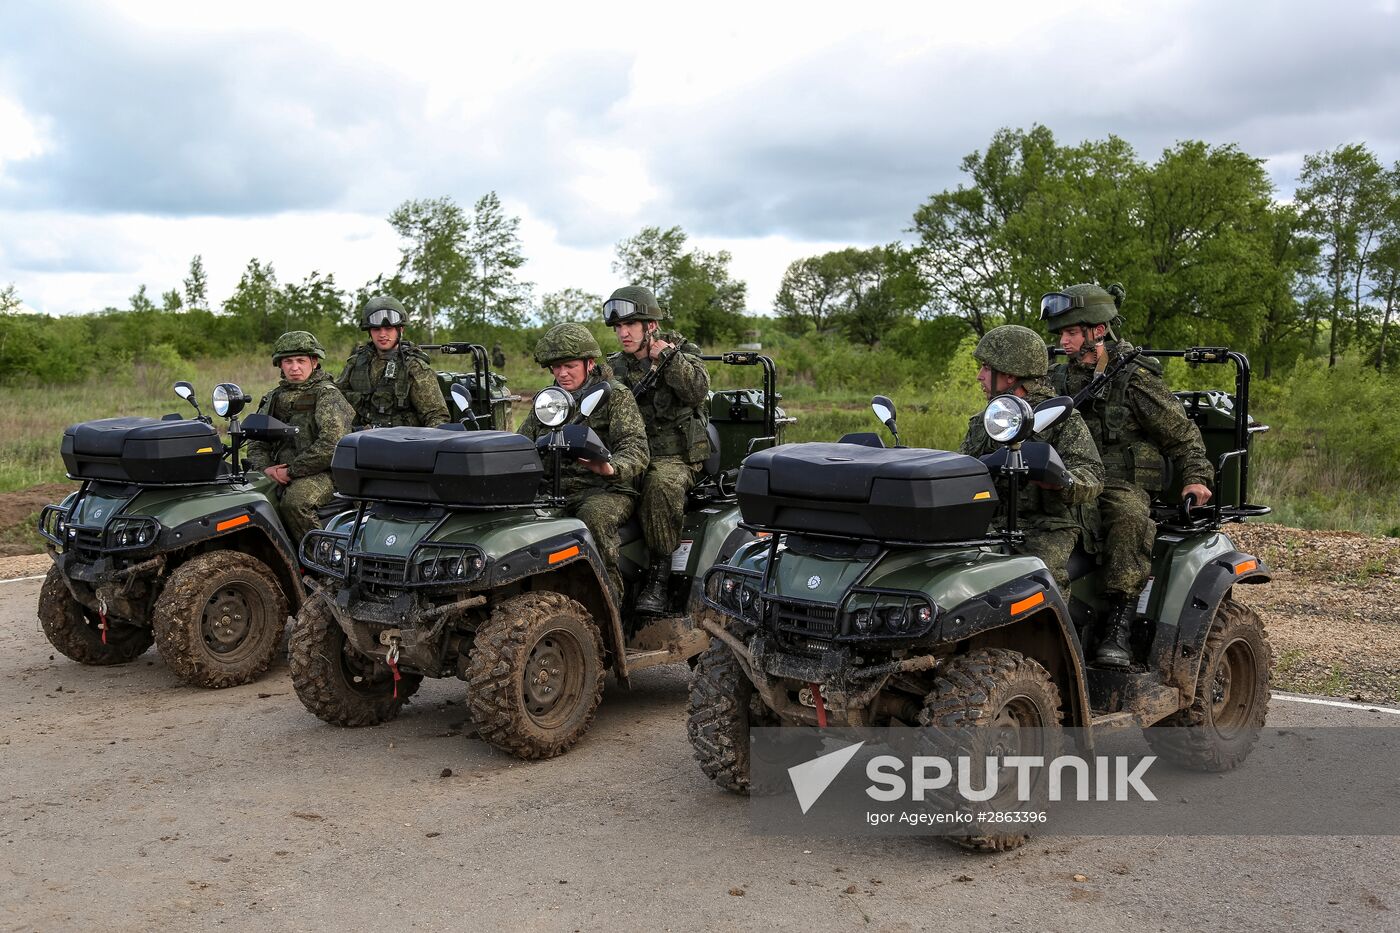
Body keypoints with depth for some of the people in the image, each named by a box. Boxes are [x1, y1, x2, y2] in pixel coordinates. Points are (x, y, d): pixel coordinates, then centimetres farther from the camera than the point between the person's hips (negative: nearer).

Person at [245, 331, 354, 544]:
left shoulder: (327, 395, -4)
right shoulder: (275, 398, 18)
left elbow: (332, 444, -17)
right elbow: (257, 442, 19)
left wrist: (292, 471, -15)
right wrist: (265, 467, -4)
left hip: (321, 472, -6)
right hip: (281, 472, 6)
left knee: (294, 501, -35)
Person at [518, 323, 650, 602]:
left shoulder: (615, 396, 0)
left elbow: (636, 449, -12)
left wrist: (611, 468, -35)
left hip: (605, 490, -5)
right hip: (554, 489, 5)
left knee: (593, 516, -39)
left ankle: (610, 592, -25)